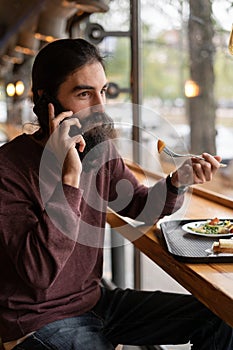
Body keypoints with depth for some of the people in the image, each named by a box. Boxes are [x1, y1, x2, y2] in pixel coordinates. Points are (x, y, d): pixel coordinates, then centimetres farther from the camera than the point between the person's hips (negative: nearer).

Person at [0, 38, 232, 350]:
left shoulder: (100, 150, 0)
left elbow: (143, 206, 14)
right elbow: (39, 272, -28)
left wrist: (179, 181, -8)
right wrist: (70, 176, -34)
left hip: (94, 298, 7)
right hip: (40, 321, -7)